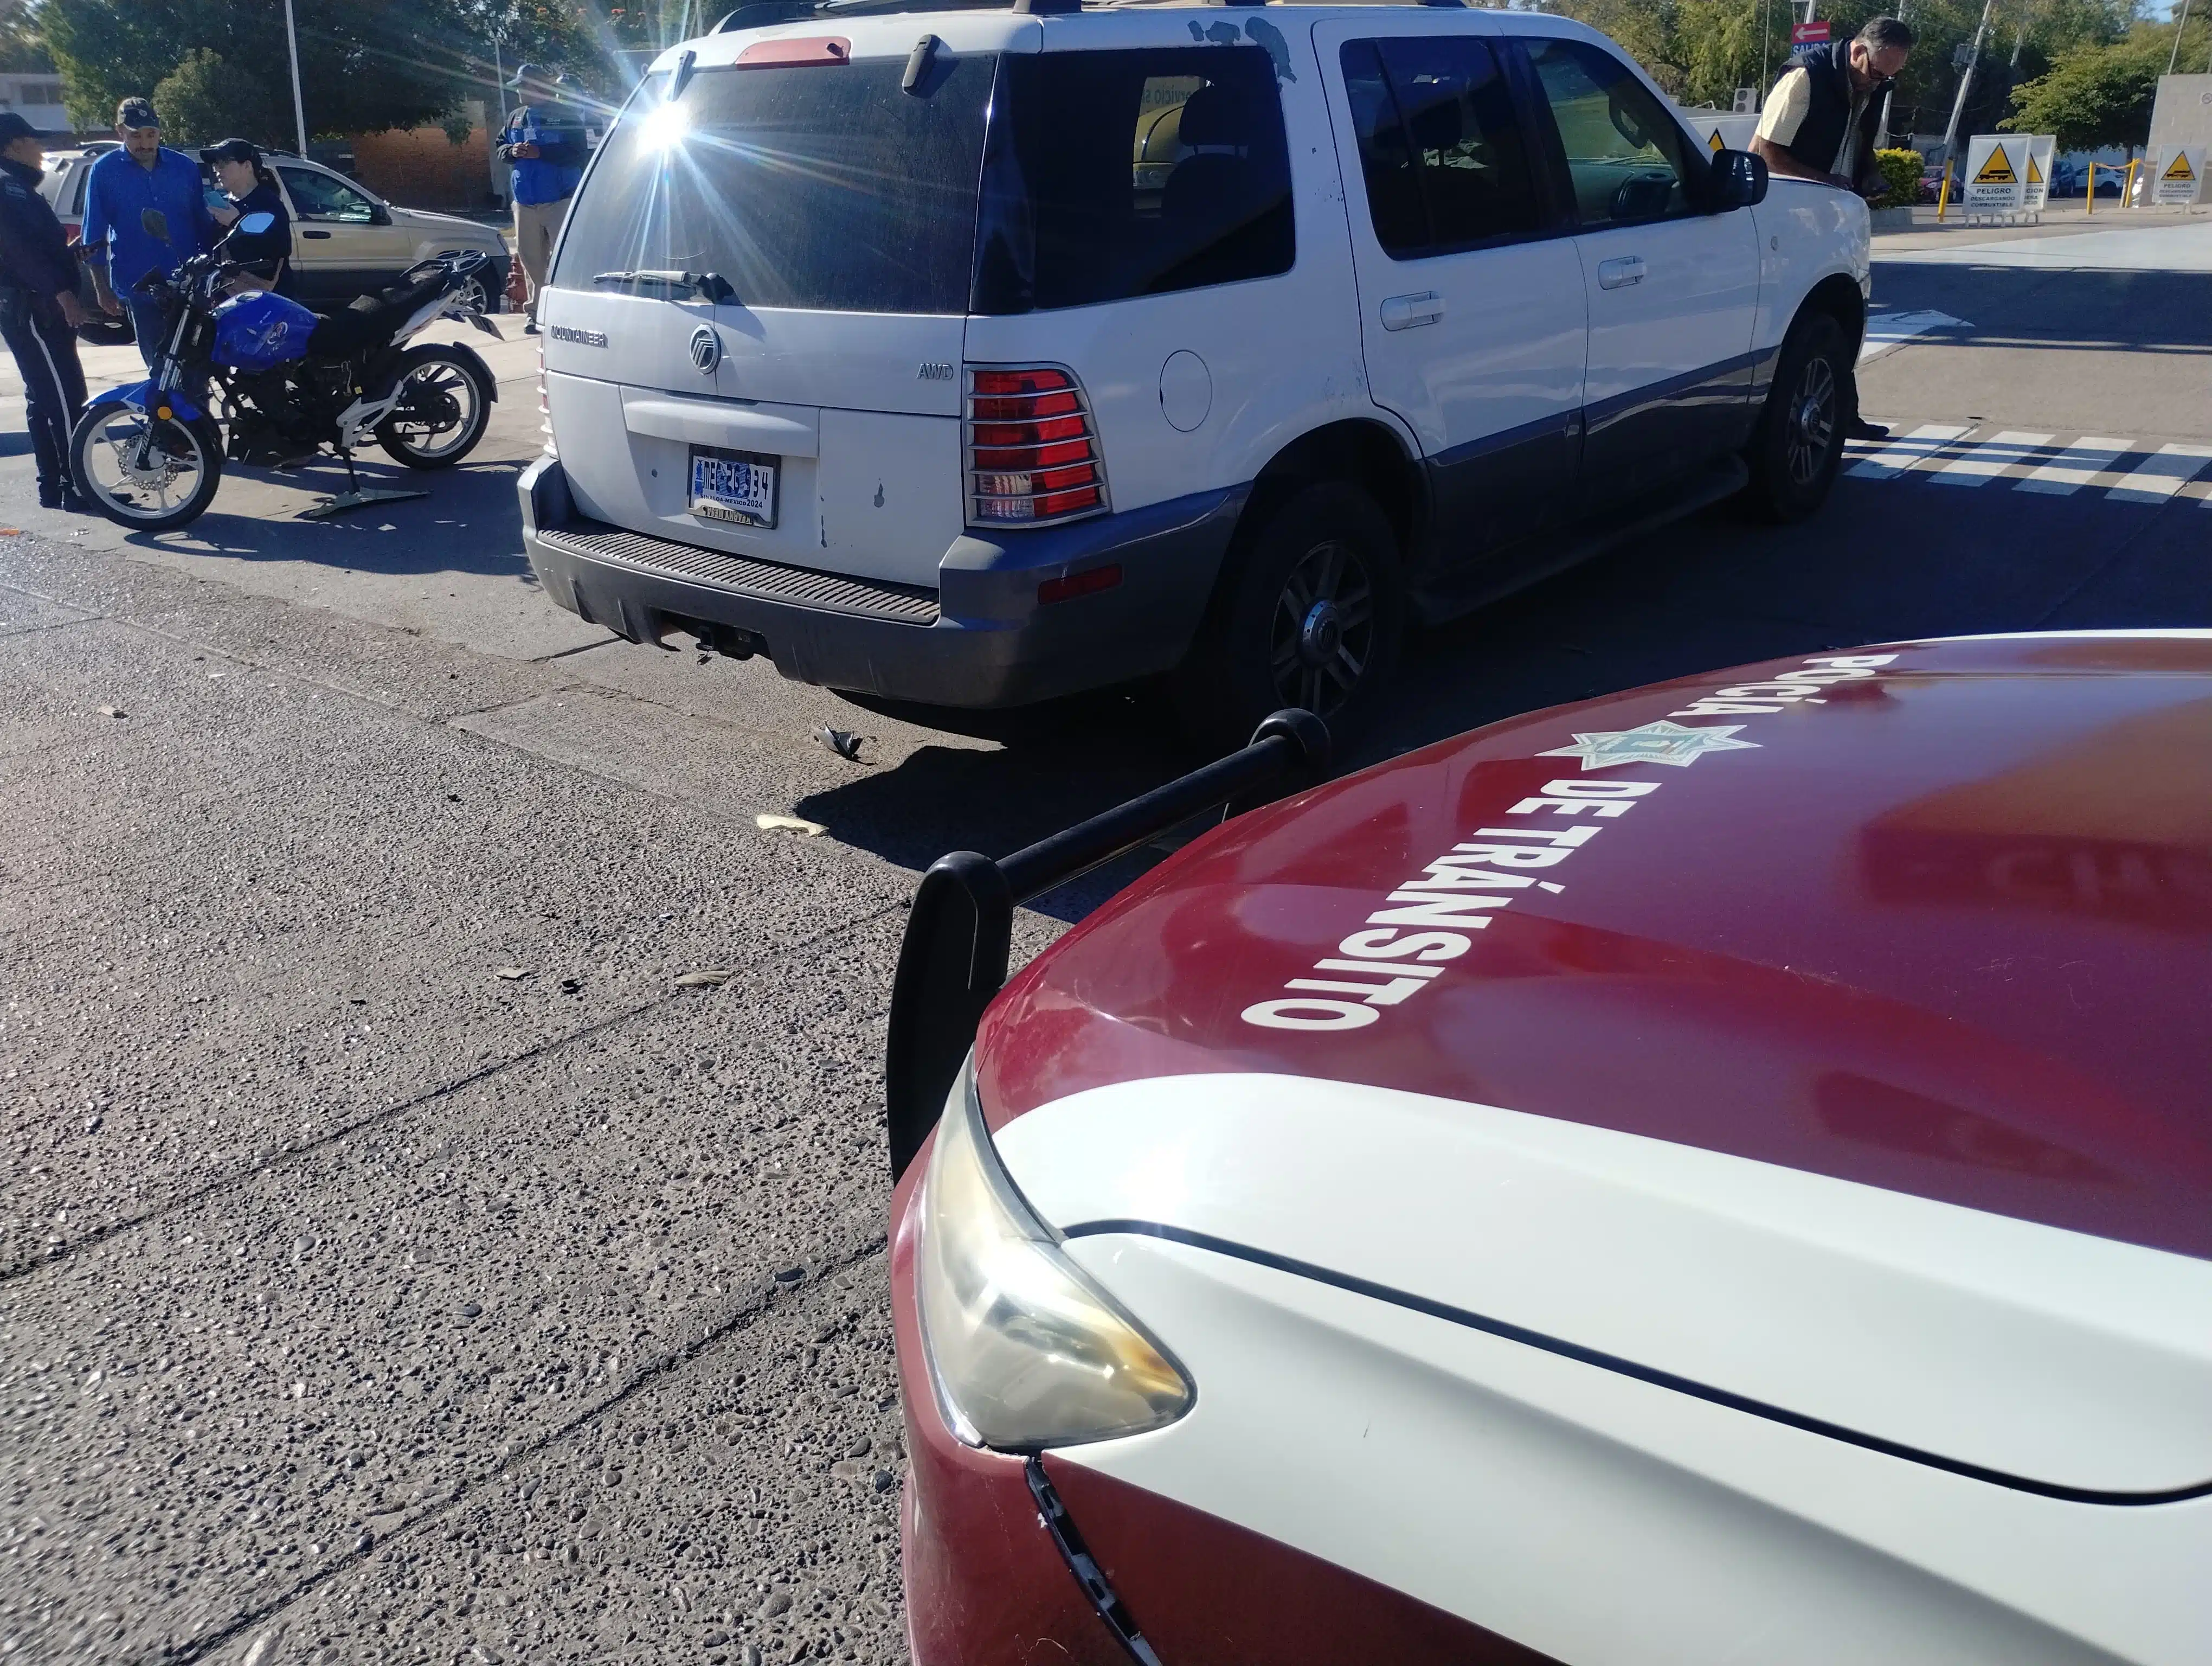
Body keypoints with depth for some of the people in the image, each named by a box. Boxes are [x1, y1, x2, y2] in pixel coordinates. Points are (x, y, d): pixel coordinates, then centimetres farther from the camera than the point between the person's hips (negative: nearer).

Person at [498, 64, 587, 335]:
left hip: (560, 201, -6)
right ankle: (538, 313, 18)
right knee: (531, 261, 9)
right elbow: (500, 146, 20)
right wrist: (512, 151, -4)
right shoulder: (516, 117, 14)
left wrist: (539, 153, -22)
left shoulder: (565, 117, -6)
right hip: (525, 202, 6)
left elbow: (576, 153, -15)